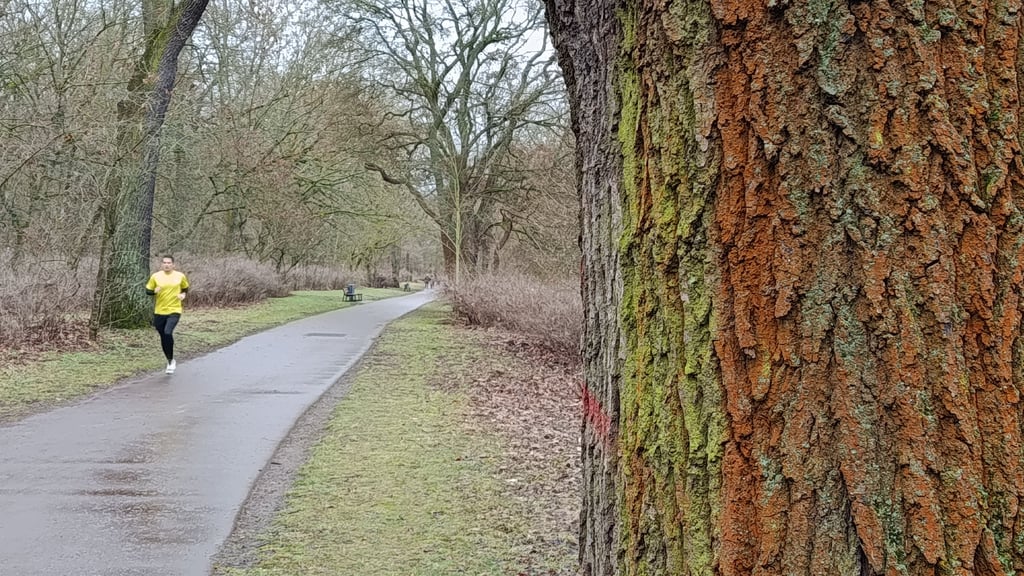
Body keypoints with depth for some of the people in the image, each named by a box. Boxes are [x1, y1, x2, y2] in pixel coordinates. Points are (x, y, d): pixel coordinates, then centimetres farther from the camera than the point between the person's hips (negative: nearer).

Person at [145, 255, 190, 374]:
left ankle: (171, 361, -9)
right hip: (159, 312, 2)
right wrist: (154, 291, -16)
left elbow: (185, 288, 17)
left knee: (168, 333, -24)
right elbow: (148, 290, 5)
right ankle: (170, 361, 32)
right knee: (163, 337, 10)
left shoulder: (180, 276, 0)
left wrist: (183, 294, -3)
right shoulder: (155, 276, -1)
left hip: (174, 311, -2)